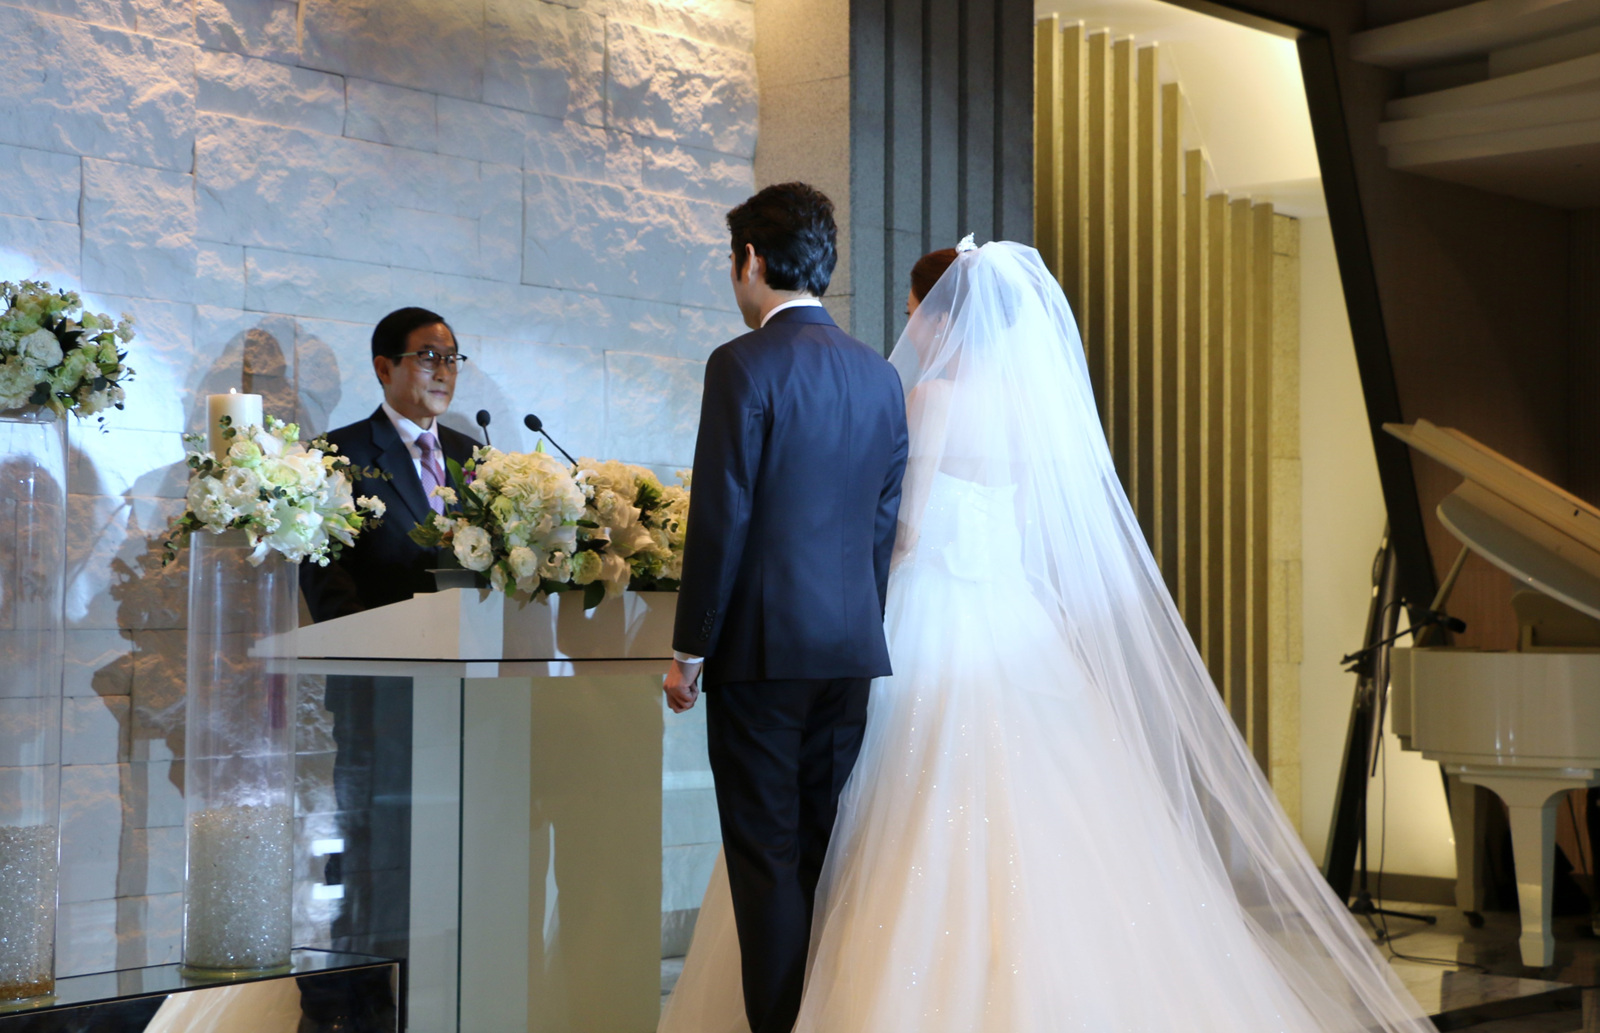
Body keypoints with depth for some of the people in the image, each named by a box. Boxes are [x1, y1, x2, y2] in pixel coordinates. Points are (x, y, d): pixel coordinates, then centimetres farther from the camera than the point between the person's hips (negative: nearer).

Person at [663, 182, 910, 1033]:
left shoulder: (744, 364, -9)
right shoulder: (880, 376, 11)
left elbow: (721, 518, -12)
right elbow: (886, 522, 13)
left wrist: (690, 649, -6)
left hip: (762, 644, -6)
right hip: (852, 645, 6)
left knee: (767, 861, -1)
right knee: (830, 858, 12)